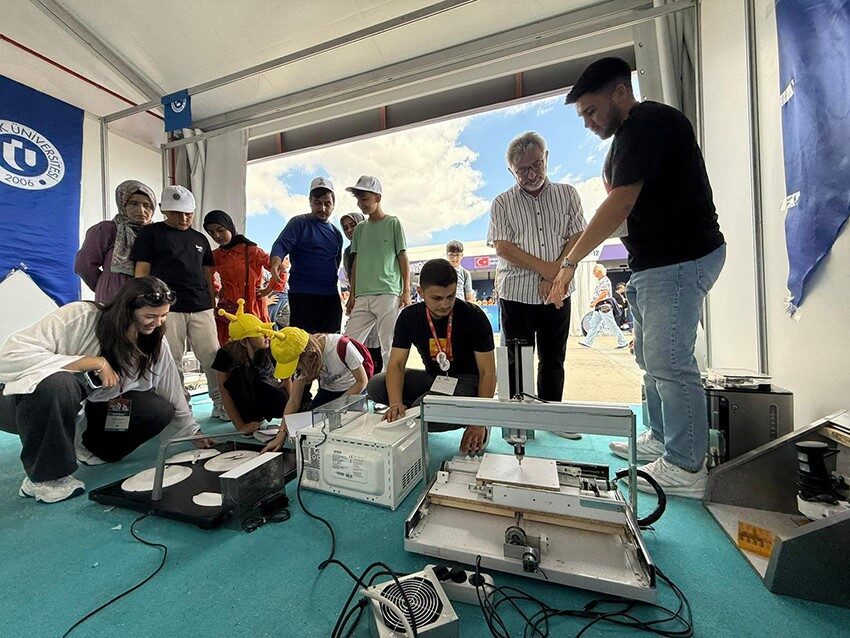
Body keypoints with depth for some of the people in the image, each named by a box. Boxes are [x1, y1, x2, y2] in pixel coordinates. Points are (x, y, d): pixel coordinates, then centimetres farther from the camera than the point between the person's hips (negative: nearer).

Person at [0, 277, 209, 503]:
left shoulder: (154, 343, -10)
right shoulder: (79, 316, -26)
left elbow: (173, 399, -3)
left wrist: (195, 433, -3)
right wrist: (94, 363, -33)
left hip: (82, 411, 4)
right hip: (27, 402, -4)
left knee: (160, 411, -17)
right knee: (56, 384, -39)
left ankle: (89, 448, 9)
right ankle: (45, 477, -17)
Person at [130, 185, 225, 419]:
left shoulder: (200, 239, 19)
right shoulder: (151, 233, 7)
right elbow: (142, 273, 3)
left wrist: (213, 306, 14)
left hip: (201, 308, 3)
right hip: (168, 308, -3)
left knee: (213, 356, -1)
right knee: (172, 362, 2)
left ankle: (221, 404, 7)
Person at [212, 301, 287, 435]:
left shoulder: (270, 348, -16)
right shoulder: (226, 354, -18)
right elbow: (225, 393, -15)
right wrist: (240, 426, -17)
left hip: (266, 396, 2)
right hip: (244, 402, -2)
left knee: (283, 400, -30)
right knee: (238, 374, -31)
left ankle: (260, 415, 0)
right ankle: (250, 418, -13)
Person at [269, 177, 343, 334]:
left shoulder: (336, 233, 19)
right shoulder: (299, 223, 2)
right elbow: (281, 244, -12)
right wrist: (276, 261, -35)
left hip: (331, 297, 6)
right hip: (303, 295, -5)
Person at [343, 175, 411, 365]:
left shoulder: (393, 223, 5)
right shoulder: (360, 228, 18)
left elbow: (403, 258, 2)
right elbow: (356, 263, 17)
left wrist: (406, 291, -7)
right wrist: (352, 295, 12)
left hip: (388, 294, -5)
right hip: (362, 297, 5)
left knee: (388, 347, -3)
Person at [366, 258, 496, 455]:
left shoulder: (474, 317, -18)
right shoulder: (409, 317, -9)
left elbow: (487, 371, -16)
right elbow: (396, 363, -13)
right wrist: (395, 404, -31)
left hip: (467, 380, -3)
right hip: (432, 378, 4)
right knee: (375, 386, -15)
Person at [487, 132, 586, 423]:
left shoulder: (567, 194, 11)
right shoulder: (502, 203, 5)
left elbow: (577, 239, 3)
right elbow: (503, 247, -7)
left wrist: (555, 275, -11)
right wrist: (546, 268, -15)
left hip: (557, 294, 2)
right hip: (516, 294, -2)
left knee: (553, 359, 12)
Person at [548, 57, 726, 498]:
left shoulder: (648, 123, -11)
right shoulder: (630, 134, 21)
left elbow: (620, 204, -22)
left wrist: (570, 262, -20)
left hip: (679, 261, -11)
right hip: (655, 263, 11)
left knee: (669, 363, -8)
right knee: (651, 358, 15)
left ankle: (685, 469, 7)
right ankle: (661, 440, 29)